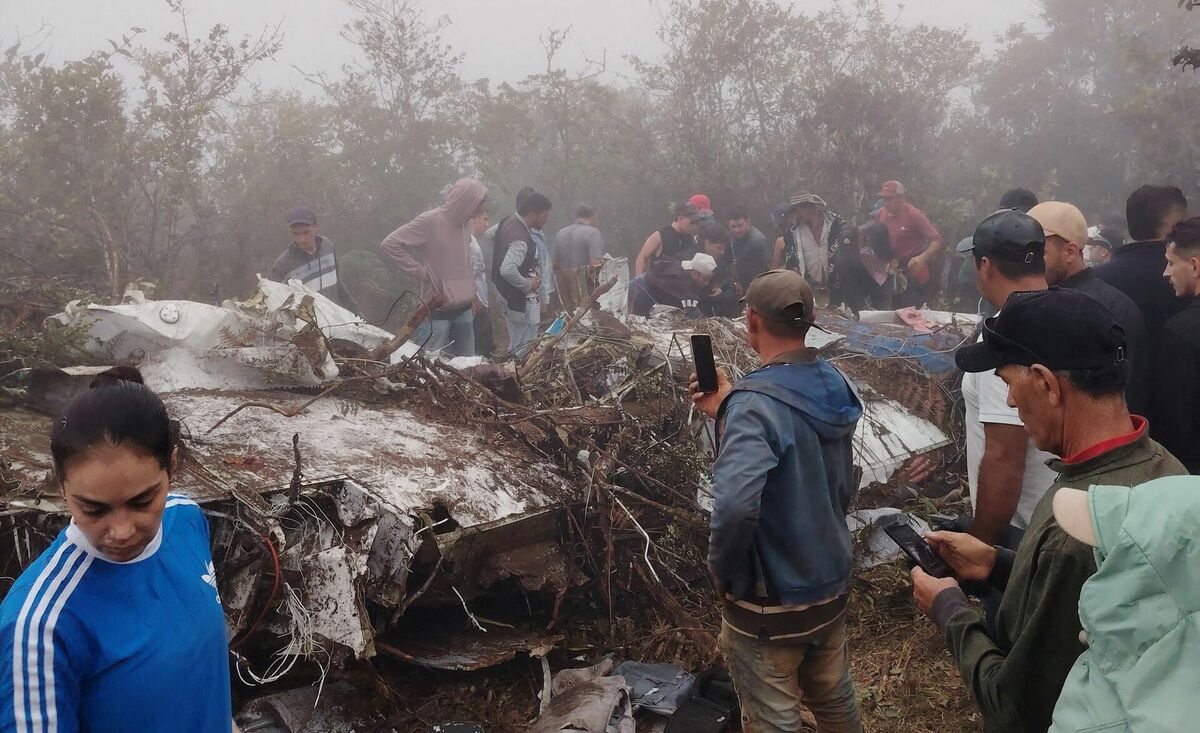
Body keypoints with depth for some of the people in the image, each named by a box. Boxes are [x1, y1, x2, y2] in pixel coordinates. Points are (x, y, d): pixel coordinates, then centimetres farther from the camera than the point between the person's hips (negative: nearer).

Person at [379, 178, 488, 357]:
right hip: (439, 309, -7)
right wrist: (420, 272, -15)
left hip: (464, 308, 7)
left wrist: (471, 291, 11)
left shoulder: (465, 222, 6)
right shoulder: (430, 221, -16)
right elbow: (389, 244, -16)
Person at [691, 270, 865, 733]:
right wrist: (728, 413, 5)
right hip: (833, 581, 8)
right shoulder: (836, 387, -2)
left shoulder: (755, 403, -27)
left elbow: (735, 506, -39)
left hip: (772, 599, -7)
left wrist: (723, 571, -21)